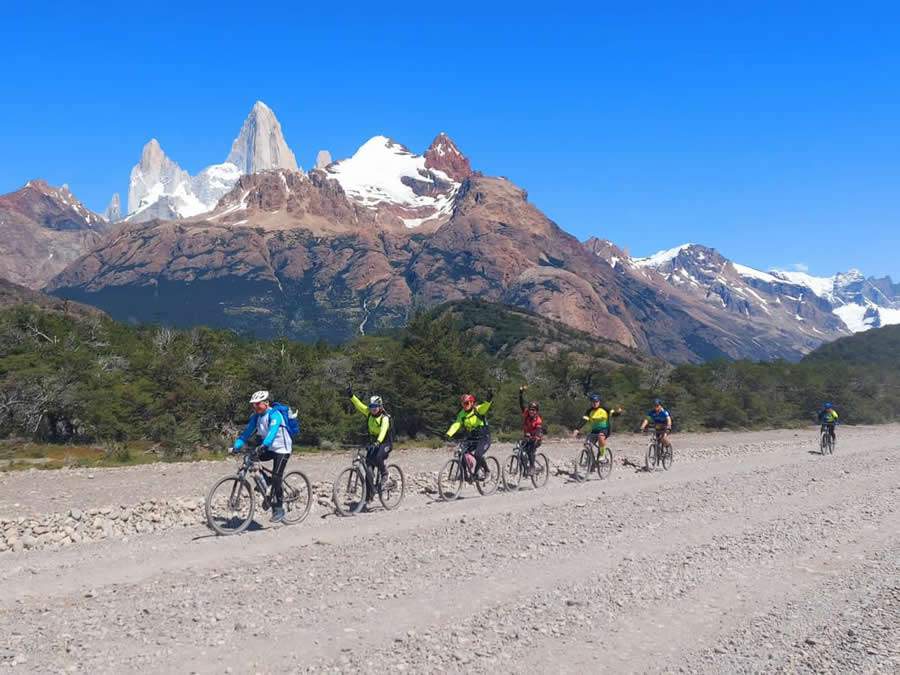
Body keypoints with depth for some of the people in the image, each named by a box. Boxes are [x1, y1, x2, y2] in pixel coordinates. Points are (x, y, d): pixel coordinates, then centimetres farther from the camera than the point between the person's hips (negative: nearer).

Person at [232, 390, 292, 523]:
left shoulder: (274, 414, -21)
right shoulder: (256, 416, 0)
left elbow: (272, 431, -36)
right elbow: (247, 432, -6)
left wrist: (263, 445, -51)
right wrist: (237, 446, -20)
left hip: (282, 448, -7)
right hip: (268, 448, 7)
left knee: (276, 478, -12)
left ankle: (279, 510, -2)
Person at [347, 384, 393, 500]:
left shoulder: (385, 418, -20)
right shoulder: (369, 413, -1)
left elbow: (383, 431, -37)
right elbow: (359, 405, -6)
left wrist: (378, 442, -53)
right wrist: (351, 396, -20)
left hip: (385, 443, -6)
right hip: (373, 442, 6)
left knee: (378, 457, -37)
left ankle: (384, 474, -7)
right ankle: (369, 495, 5)